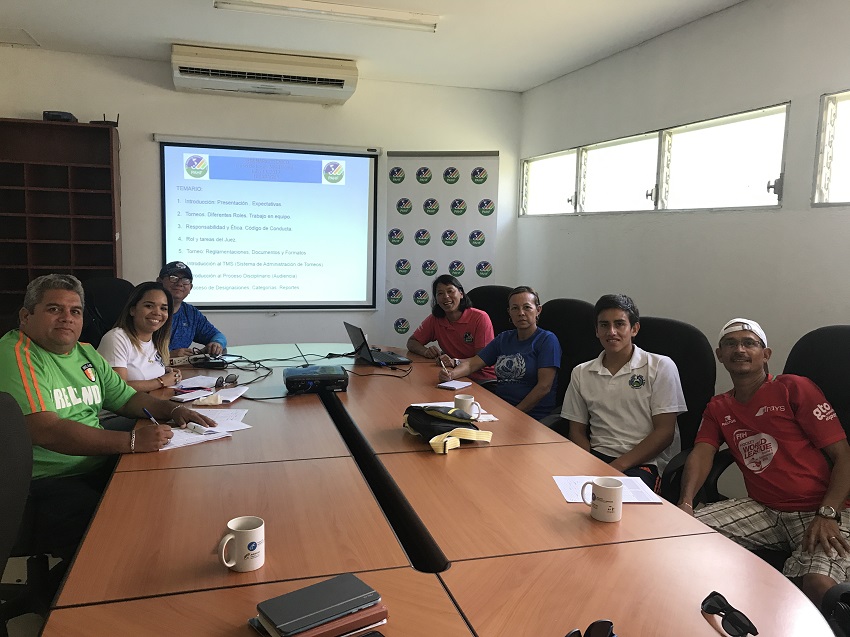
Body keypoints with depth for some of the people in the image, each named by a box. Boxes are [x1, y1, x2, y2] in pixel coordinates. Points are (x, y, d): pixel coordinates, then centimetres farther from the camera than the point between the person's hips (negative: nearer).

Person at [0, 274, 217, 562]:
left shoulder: (86, 354, 16)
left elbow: (127, 398, 23)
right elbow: (45, 430, -24)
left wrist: (173, 410, 2)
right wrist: (131, 441, -30)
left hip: (97, 467, 9)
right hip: (47, 482, -8)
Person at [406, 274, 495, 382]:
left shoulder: (480, 318, -11)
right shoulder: (435, 319, 3)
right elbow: (411, 342, 11)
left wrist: (455, 362, -32)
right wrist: (426, 351, -13)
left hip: (483, 379, -5)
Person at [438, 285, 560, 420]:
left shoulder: (547, 340, -3)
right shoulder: (504, 338, 17)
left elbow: (544, 387, -12)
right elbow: (471, 363, 14)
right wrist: (450, 374, -8)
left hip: (532, 416, -6)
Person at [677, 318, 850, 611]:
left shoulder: (795, 389, -1)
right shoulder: (718, 408, 15)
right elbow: (702, 454, 0)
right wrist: (685, 504, -19)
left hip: (818, 510, -4)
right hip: (763, 510, 5)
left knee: (817, 583, -33)